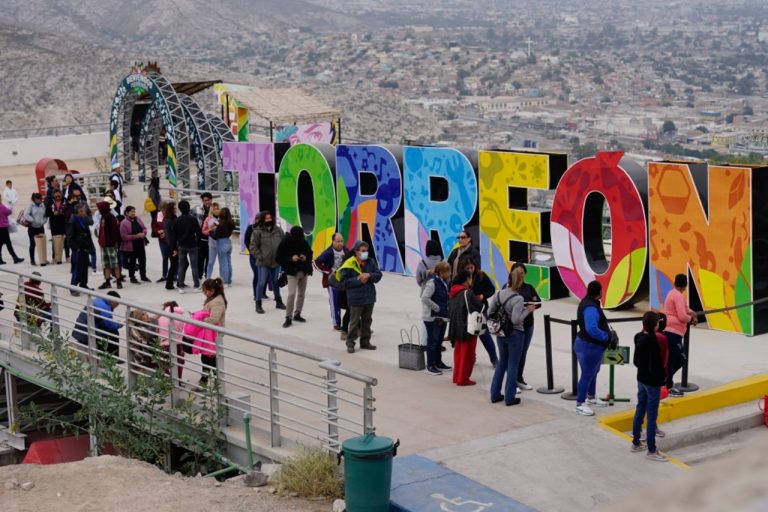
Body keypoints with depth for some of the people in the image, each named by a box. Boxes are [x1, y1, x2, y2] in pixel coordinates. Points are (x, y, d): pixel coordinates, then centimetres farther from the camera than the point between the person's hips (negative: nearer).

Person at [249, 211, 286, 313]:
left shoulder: (278, 230, 5)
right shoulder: (258, 231, -8)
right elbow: (253, 247, -7)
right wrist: (260, 256, -12)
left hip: (275, 262, 4)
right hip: (263, 263, -4)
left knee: (276, 282, 18)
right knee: (261, 282, -4)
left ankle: (278, 301, 33)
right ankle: (258, 304, 6)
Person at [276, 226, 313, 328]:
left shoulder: (303, 242, -2)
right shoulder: (285, 243, -13)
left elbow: (310, 253, 13)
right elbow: (278, 258, -10)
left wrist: (306, 257, -10)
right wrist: (291, 259, -23)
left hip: (304, 271, 5)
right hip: (292, 272, -5)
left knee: (301, 293, 12)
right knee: (291, 294, -14)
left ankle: (297, 314, 26)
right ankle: (288, 317, -8)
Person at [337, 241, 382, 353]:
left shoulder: (371, 262, 5)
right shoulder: (349, 264, -11)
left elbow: (378, 275, 4)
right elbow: (344, 282, -13)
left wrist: (369, 275, -15)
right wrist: (358, 280, -19)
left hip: (369, 297, 6)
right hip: (356, 298, -6)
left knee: (367, 321, 14)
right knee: (354, 322, -1)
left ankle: (365, 342, 25)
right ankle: (350, 343, 7)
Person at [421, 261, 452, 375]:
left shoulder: (445, 282, 8)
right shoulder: (432, 282, -19)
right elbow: (425, 298, -24)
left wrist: (446, 309, 2)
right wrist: (437, 308, -19)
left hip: (442, 317, 8)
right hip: (432, 318, -8)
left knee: (439, 340, 18)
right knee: (433, 341, -3)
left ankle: (438, 363, 31)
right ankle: (430, 366, 2)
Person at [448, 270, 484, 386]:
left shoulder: (453, 293, 4)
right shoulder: (468, 293, -20)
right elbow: (480, 307, -18)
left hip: (455, 327, 8)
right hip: (468, 328, -8)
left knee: (458, 352, 18)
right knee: (467, 354, 3)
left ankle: (457, 376, 25)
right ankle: (463, 379, 8)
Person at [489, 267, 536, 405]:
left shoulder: (499, 294, -3)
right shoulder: (518, 299, -21)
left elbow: (490, 312, 2)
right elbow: (516, 320, -25)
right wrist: (528, 310, -14)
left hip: (501, 334, 6)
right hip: (515, 335, -6)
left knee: (501, 363, 19)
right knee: (513, 365, 6)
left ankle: (495, 395, 22)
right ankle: (509, 398, 11)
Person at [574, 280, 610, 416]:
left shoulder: (590, 303, 7)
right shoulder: (590, 308, -28)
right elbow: (592, 329, -36)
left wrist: (606, 332, 6)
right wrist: (606, 336, -22)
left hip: (594, 346, 11)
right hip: (589, 347, -11)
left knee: (593, 373, 24)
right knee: (587, 375, -3)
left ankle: (591, 397, 40)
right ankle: (580, 404, 4)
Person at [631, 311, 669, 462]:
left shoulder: (639, 337, 0)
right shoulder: (652, 341, -24)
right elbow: (655, 364, -22)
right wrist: (663, 377, -8)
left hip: (641, 379, 8)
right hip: (652, 382, -8)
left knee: (640, 411, 19)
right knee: (652, 416, 0)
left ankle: (636, 443, 31)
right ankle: (651, 451, 7)